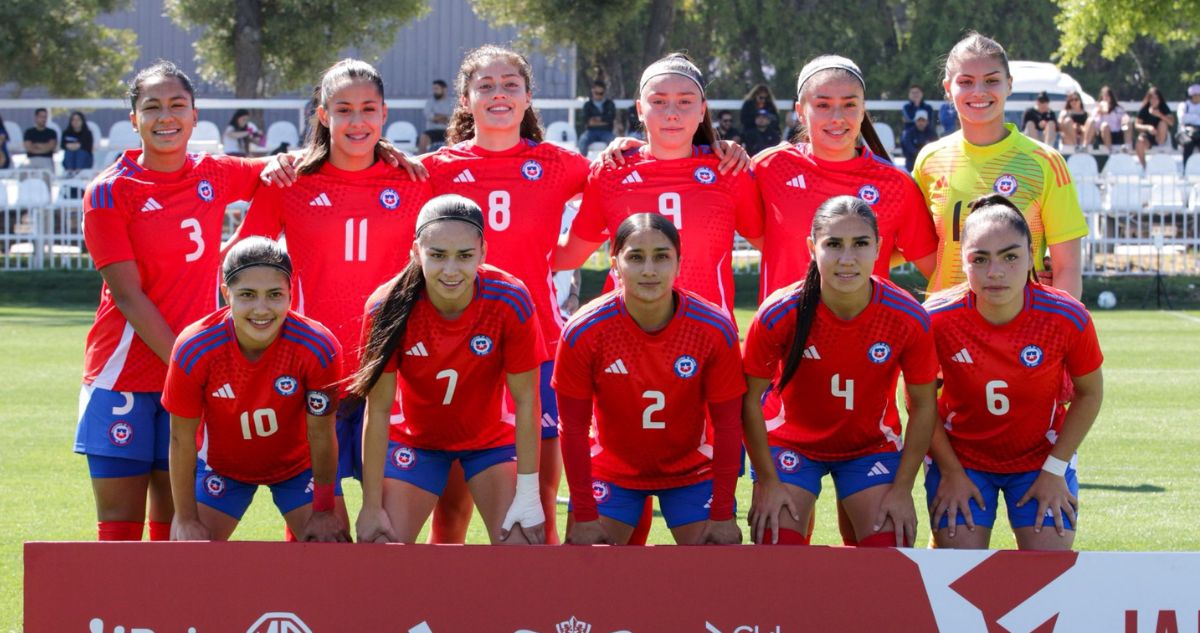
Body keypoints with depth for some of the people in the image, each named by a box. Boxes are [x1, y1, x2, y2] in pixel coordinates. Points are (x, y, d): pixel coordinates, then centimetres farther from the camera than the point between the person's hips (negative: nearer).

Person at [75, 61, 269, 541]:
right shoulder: (110, 192, -6)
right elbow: (128, 294, -10)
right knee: (120, 526, -4)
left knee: (177, 526, 4)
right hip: (124, 373, -4)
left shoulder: (215, 176, 6)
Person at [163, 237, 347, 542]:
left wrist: (324, 511, -10)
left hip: (298, 466, 0)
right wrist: (186, 520, -13)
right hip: (222, 466, 0)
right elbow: (182, 440, -19)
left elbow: (320, 434, -18)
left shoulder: (317, 348, -32)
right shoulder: (195, 349, -31)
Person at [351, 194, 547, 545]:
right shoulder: (389, 306, -27)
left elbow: (525, 401, -18)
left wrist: (528, 496, -17)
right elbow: (378, 410, -20)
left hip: (492, 437, 0)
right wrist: (372, 507, -17)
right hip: (415, 438, 0)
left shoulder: (510, 301, -28)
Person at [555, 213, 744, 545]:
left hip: (692, 471, 0)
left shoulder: (715, 329, -21)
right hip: (612, 470, 0)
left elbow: (727, 426, -13)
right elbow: (574, 428, -14)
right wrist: (584, 515, -14)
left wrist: (722, 515, -13)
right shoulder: (584, 331, -22)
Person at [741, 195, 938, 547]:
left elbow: (923, 406, -9)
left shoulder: (909, 318, -22)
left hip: (873, 447, 1)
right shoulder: (778, 315, -26)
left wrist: (902, 489, -10)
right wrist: (768, 481, -12)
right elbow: (750, 399, -14)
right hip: (792, 443, -1)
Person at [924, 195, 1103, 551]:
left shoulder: (1068, 318, -22)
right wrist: (951, 472, -6)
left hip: (1042, 458, 0)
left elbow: (1089, 394, -4)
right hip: (960, 458, 0)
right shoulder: (937, 318, -23)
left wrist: (1055, 469, -7)